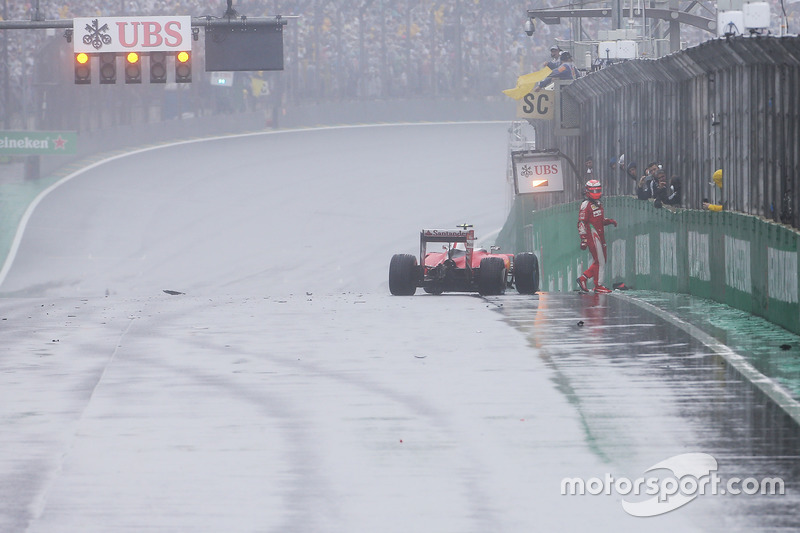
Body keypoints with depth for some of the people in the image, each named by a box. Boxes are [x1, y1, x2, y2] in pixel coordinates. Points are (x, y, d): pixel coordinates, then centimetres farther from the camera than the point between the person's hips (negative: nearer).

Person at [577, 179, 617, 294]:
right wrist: (583, 239, -19)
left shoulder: (598, 204, 18)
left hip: (600, 237, 9)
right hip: (592, 236, -9)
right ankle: (598, 286, 0)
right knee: (599, 261, -7)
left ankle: (583, 278, 17)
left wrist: (609, 221, 8)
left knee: (601, 261, 9)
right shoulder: (586, 205, -10)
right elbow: (581, 223, -14)